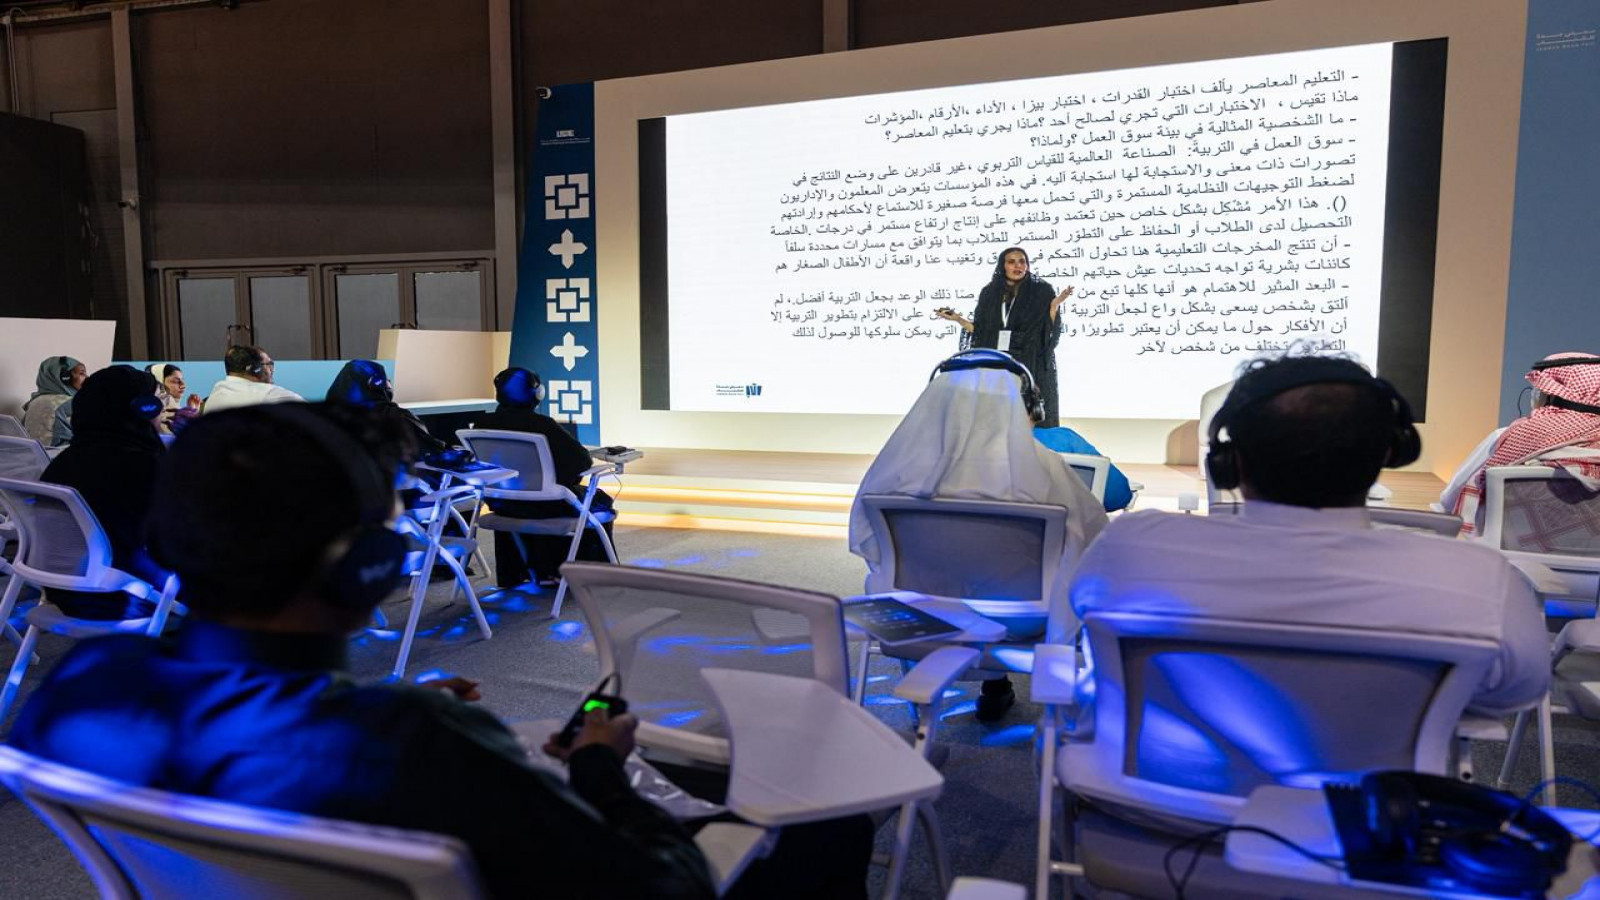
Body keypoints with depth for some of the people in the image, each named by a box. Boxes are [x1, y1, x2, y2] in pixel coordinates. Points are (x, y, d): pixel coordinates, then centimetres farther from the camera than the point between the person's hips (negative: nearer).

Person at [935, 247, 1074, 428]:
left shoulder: (1042, 291, -1)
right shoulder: (990, 292, 7)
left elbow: (1050, 331, -5)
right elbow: (981, 331, 10)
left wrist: (1055, 306, -19)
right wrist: (957, 319, 1)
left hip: (1033, 367, -3)